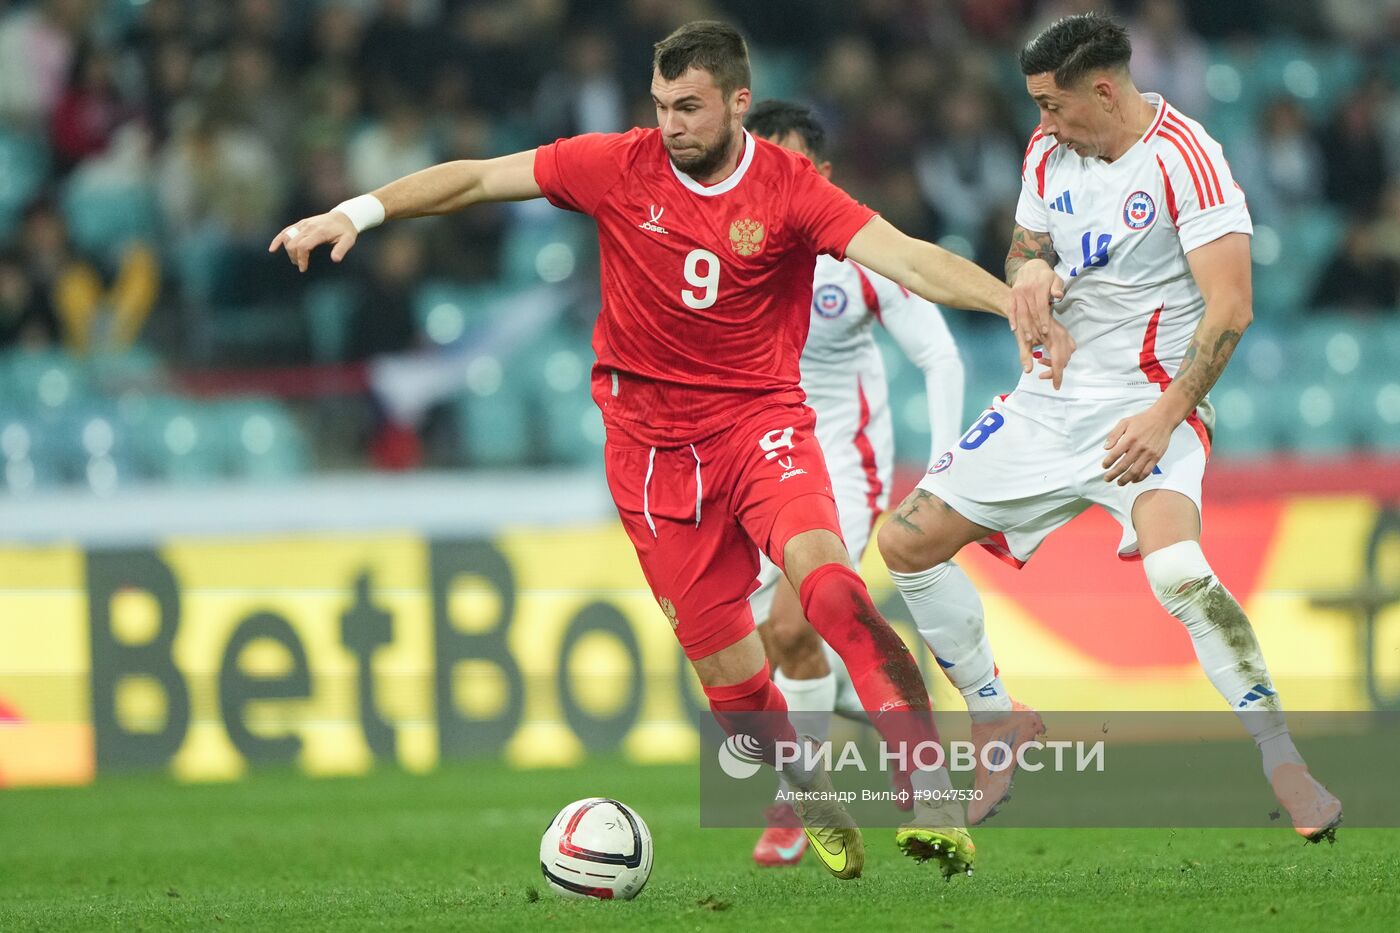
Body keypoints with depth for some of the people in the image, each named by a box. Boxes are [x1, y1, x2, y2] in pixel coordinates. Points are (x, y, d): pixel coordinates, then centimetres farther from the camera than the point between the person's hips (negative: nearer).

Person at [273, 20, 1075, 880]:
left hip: (760, 418, -2)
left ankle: (933, 800, -31)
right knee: (724, 665, 0)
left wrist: (1014, 303, -35)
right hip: (653, 441, 2)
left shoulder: (789, 188, -10)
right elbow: (476, 179, 2)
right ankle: (821, 809, 27)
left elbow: (907, 258, -21)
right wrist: (356, 213, -5)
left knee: (825, 579, -30)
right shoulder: (620, 167, -5)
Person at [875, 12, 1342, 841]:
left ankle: (1286, 764, -21)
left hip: (1147, 404, -8)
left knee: (1177, 569, -33)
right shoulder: (1049, 151, 5)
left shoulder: (1184, 158, -16)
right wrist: (1030, 267, -6)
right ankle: (1001, 726, 21)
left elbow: (1229, 307, -20)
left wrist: (1163, 417, -28)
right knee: (908, 544, 4)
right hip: (1051, 400, 8)